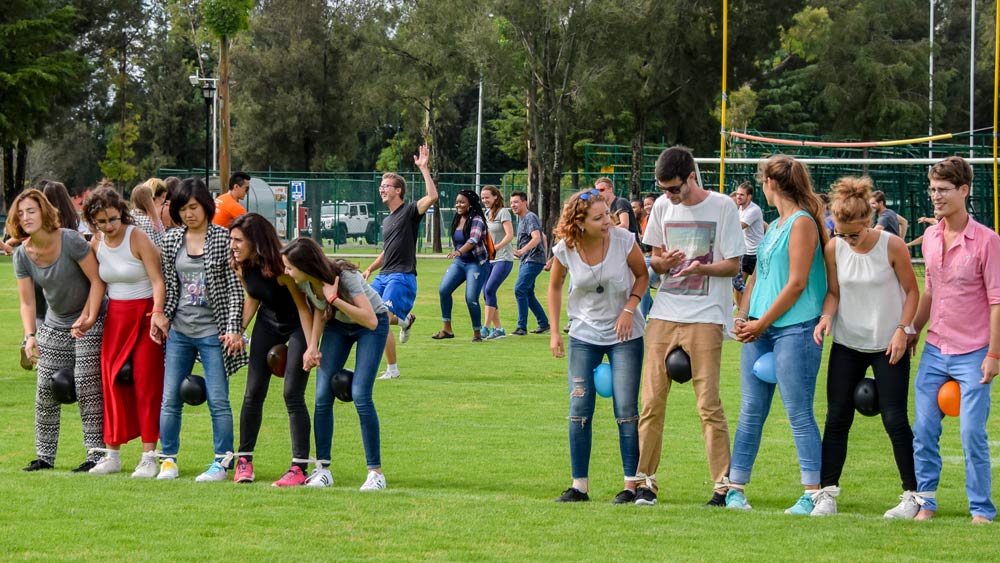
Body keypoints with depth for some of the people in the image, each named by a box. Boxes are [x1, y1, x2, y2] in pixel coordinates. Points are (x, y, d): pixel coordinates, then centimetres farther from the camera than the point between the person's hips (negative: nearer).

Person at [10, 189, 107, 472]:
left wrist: (88, 319, -23)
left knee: (87, 387, -11)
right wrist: (30, 335, -18)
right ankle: (45, 456, 13)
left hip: (90, 322, -5)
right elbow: (27, 301, -3)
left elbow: (97, 281, -17)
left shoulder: (70, 241, -21)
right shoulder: (22, 255, -6)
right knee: (46, 390, 3)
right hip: (54, 326, 5)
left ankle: (96, 454, -6)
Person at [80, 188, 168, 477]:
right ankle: (112, 454, 11)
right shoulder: (95, 244, 3)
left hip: (146, 314, -5)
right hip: (115, 315, 5)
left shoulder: (138, 238, -13)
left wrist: (158, 312, -31)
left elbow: (157, 280, -19)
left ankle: (149, 456, -5)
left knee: (146, 382, -6)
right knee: (113, 382, 3)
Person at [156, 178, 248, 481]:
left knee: (218, 400, -1)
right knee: (170, 398, 5)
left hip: (213, 331, -4)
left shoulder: (224, 238, -5)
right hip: (179, 331, 4)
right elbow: (169, 286, 14)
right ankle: (168, 459, 14)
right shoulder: (172, 239, 7)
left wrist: (233, 329, -11)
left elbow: (235, 288, -5)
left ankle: (222, 462, 6)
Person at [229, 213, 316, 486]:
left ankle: (299, 467, -7)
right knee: (253, 392, 2)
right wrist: (238, 331, -1)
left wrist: (312, 346, -30)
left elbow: (303, 306, -25)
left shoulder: (281, 266, -31)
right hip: (268, 323, 6)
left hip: (297, 325, -6)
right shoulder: (240, 266, -11)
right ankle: (244, 460, 12)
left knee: (292, 394, -12)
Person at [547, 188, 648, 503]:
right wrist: (554, 332, 4)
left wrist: (629, 307, -13)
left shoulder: (623, 240, -15)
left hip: (624, 334, -2)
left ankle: (631, 485, 3)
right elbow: (555, 286, 8)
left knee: (626, 410, -4)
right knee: (579, 410, 0)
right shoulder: (565, 249, -11)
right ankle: (579, 486, 8)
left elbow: (642, 275, 2)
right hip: (584, 335, 2)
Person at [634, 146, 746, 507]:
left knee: (708, 403, -7)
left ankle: (723, 484, 0)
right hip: (664, 315, 4)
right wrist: (663, 262, -6)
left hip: (705, 317, -4)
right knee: (652, 399, 1)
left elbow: (734, 265, -3)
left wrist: (702, 267, -21)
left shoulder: (722, 207, -4)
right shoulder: (662, 207, 10)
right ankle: (645, 480, 9)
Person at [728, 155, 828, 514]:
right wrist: (742, 318, 6)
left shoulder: (803, 223, -9)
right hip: (760, 329, 8)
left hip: (794, 329, -8)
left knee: (799, 414, -7)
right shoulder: (775, 226, 18)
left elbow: (796, 283, -14)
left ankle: (813, 495, -4)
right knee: (751, 412, 8)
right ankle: (735, 490, 11)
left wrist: (762, 323, -11)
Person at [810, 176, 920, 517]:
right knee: (837, 417, 1)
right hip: (847, 344, 3)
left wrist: (903, 330, -11)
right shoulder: (834, 248, -4)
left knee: (894, 419, -4)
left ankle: (913, 495, 5)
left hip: (889, 345, -3)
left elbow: (911, 290, -2)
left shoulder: (892, 246, -13)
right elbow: (834, 291, 7)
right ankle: (827, 492, 6)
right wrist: (827, 316, -13)